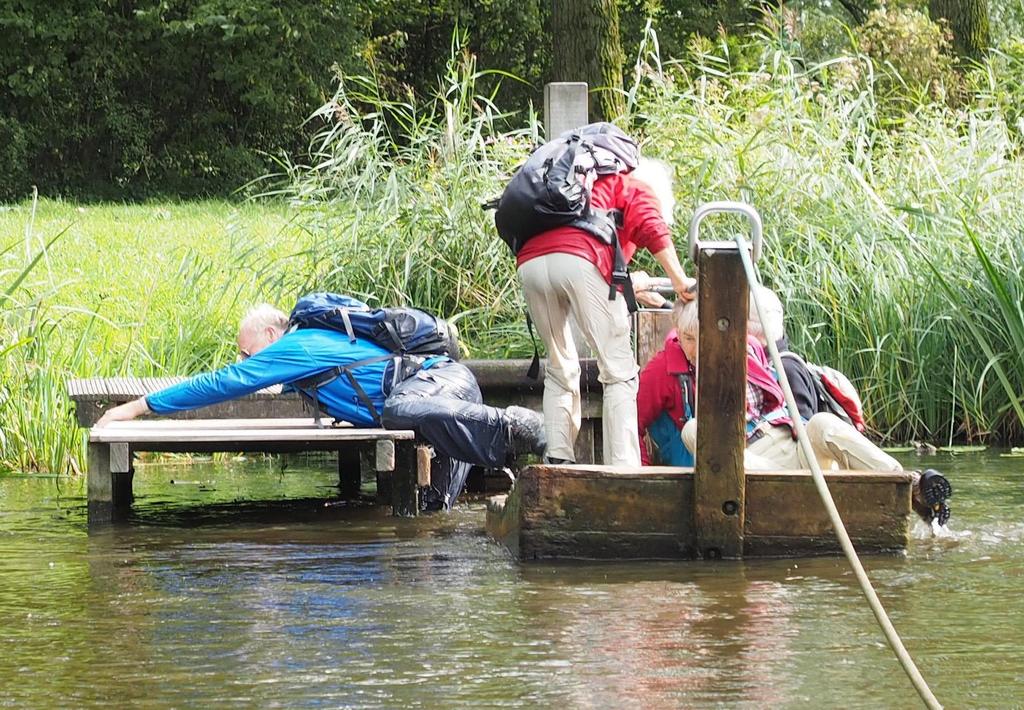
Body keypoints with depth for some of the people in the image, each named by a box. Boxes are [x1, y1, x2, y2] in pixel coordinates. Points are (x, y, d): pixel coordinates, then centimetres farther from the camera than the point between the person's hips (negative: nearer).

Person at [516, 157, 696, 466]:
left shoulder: (592, 185, 40)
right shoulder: (638, 187, 21)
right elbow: (651, 229, 0)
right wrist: (679, 280, 0)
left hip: (530, 262, 6)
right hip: (580, 262, -6)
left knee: (560, 370, 20)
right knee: (619, 371, -1)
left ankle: (557, 460, 11)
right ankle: (623, 467, -10)